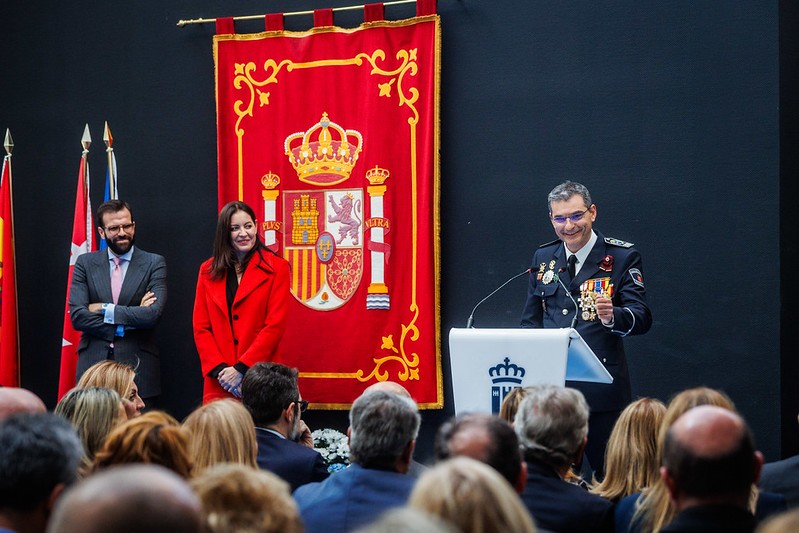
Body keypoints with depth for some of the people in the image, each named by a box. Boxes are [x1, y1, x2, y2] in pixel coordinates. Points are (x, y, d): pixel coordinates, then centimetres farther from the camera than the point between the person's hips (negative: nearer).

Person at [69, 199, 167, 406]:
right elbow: (77, 316, -2)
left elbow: (154, 314, -10)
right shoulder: (85, 263, 9)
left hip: (139, 369, -1)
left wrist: (104, 309, -7)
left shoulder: (154, 263, 4)